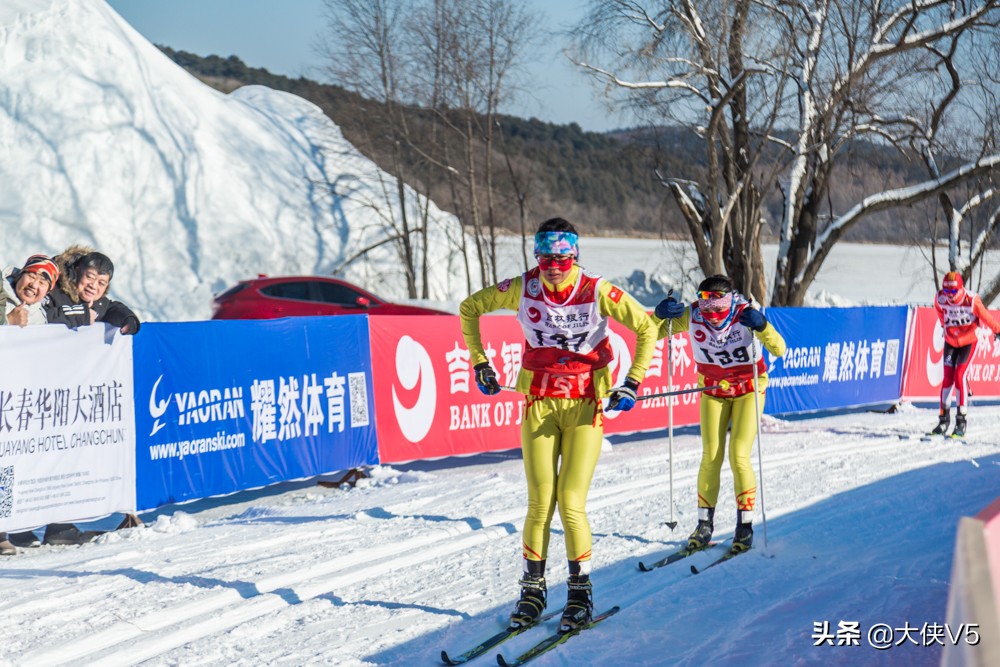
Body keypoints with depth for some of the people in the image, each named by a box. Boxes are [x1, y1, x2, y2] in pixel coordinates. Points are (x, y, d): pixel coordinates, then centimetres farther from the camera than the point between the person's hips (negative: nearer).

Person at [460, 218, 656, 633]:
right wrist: (479, 362, 7)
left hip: (586, 407, -2)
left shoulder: (597, 292, -11)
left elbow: (646, 328, -1)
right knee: (540, 503, -2)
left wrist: (632, 382, -7)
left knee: (570, 502, -9)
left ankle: (581, 590, 7)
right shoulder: (521, 290, -5)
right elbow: (470, 308, 11)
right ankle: (533, 588, 13)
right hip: (540, 406, 2)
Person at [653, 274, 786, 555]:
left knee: (739, 457, -11)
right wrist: (661, 314, -31)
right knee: (711, 458, -4)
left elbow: (778, 350, -34)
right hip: (712, 391, 2)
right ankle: (705, 524, 11)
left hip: (748, 390, -2)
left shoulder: (745, 315, -26)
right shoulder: (692, 316, -20)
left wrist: (762, 326, -51)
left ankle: (745, 526, 2)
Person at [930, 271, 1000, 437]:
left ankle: (961, 420, -10)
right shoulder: (940, 299, -17)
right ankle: (944, 419, 7)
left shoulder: (971, 300, -27)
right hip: (950, 341, 3)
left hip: (968, 341, -3)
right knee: (947, 378, -2)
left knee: (959, 375, -15)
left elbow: (985, 317, -11)